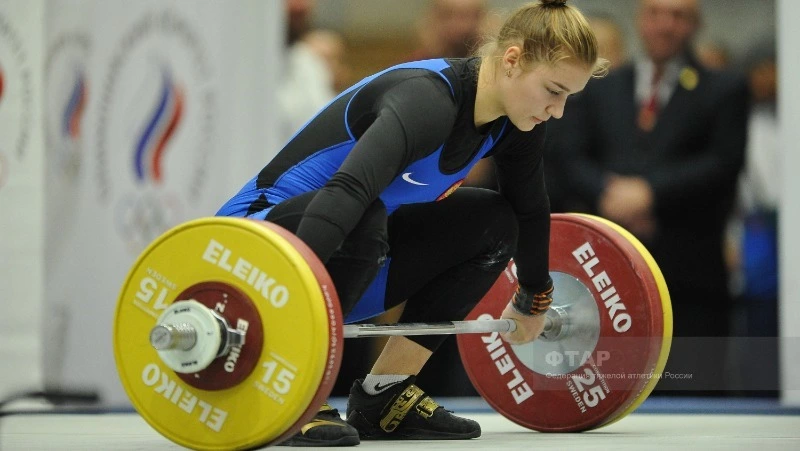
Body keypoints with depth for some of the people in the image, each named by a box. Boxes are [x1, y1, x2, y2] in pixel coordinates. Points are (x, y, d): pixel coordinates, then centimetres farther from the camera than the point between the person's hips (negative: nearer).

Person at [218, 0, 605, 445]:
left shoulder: (512, 123, -1)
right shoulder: (428, 100, -28)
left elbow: (530, 209, 19)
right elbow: (348, 189, -44)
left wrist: (533, 300, 30)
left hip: (353, 248, 9)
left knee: (494, 222, 3)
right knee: (361, 220, -37)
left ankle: (383, 397, 3)